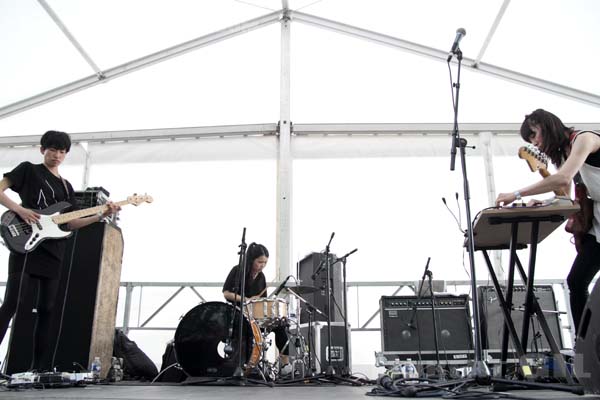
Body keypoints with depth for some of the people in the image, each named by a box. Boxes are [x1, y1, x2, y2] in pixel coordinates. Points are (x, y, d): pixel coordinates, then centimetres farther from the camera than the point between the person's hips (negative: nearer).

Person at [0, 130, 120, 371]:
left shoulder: (66, 186, 19)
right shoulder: (28, 170, 6)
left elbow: (70, 224, 14)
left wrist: (102, 215, 4)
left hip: (53, 252, 6)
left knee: (46, 309, 6)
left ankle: (40, 368, 13)